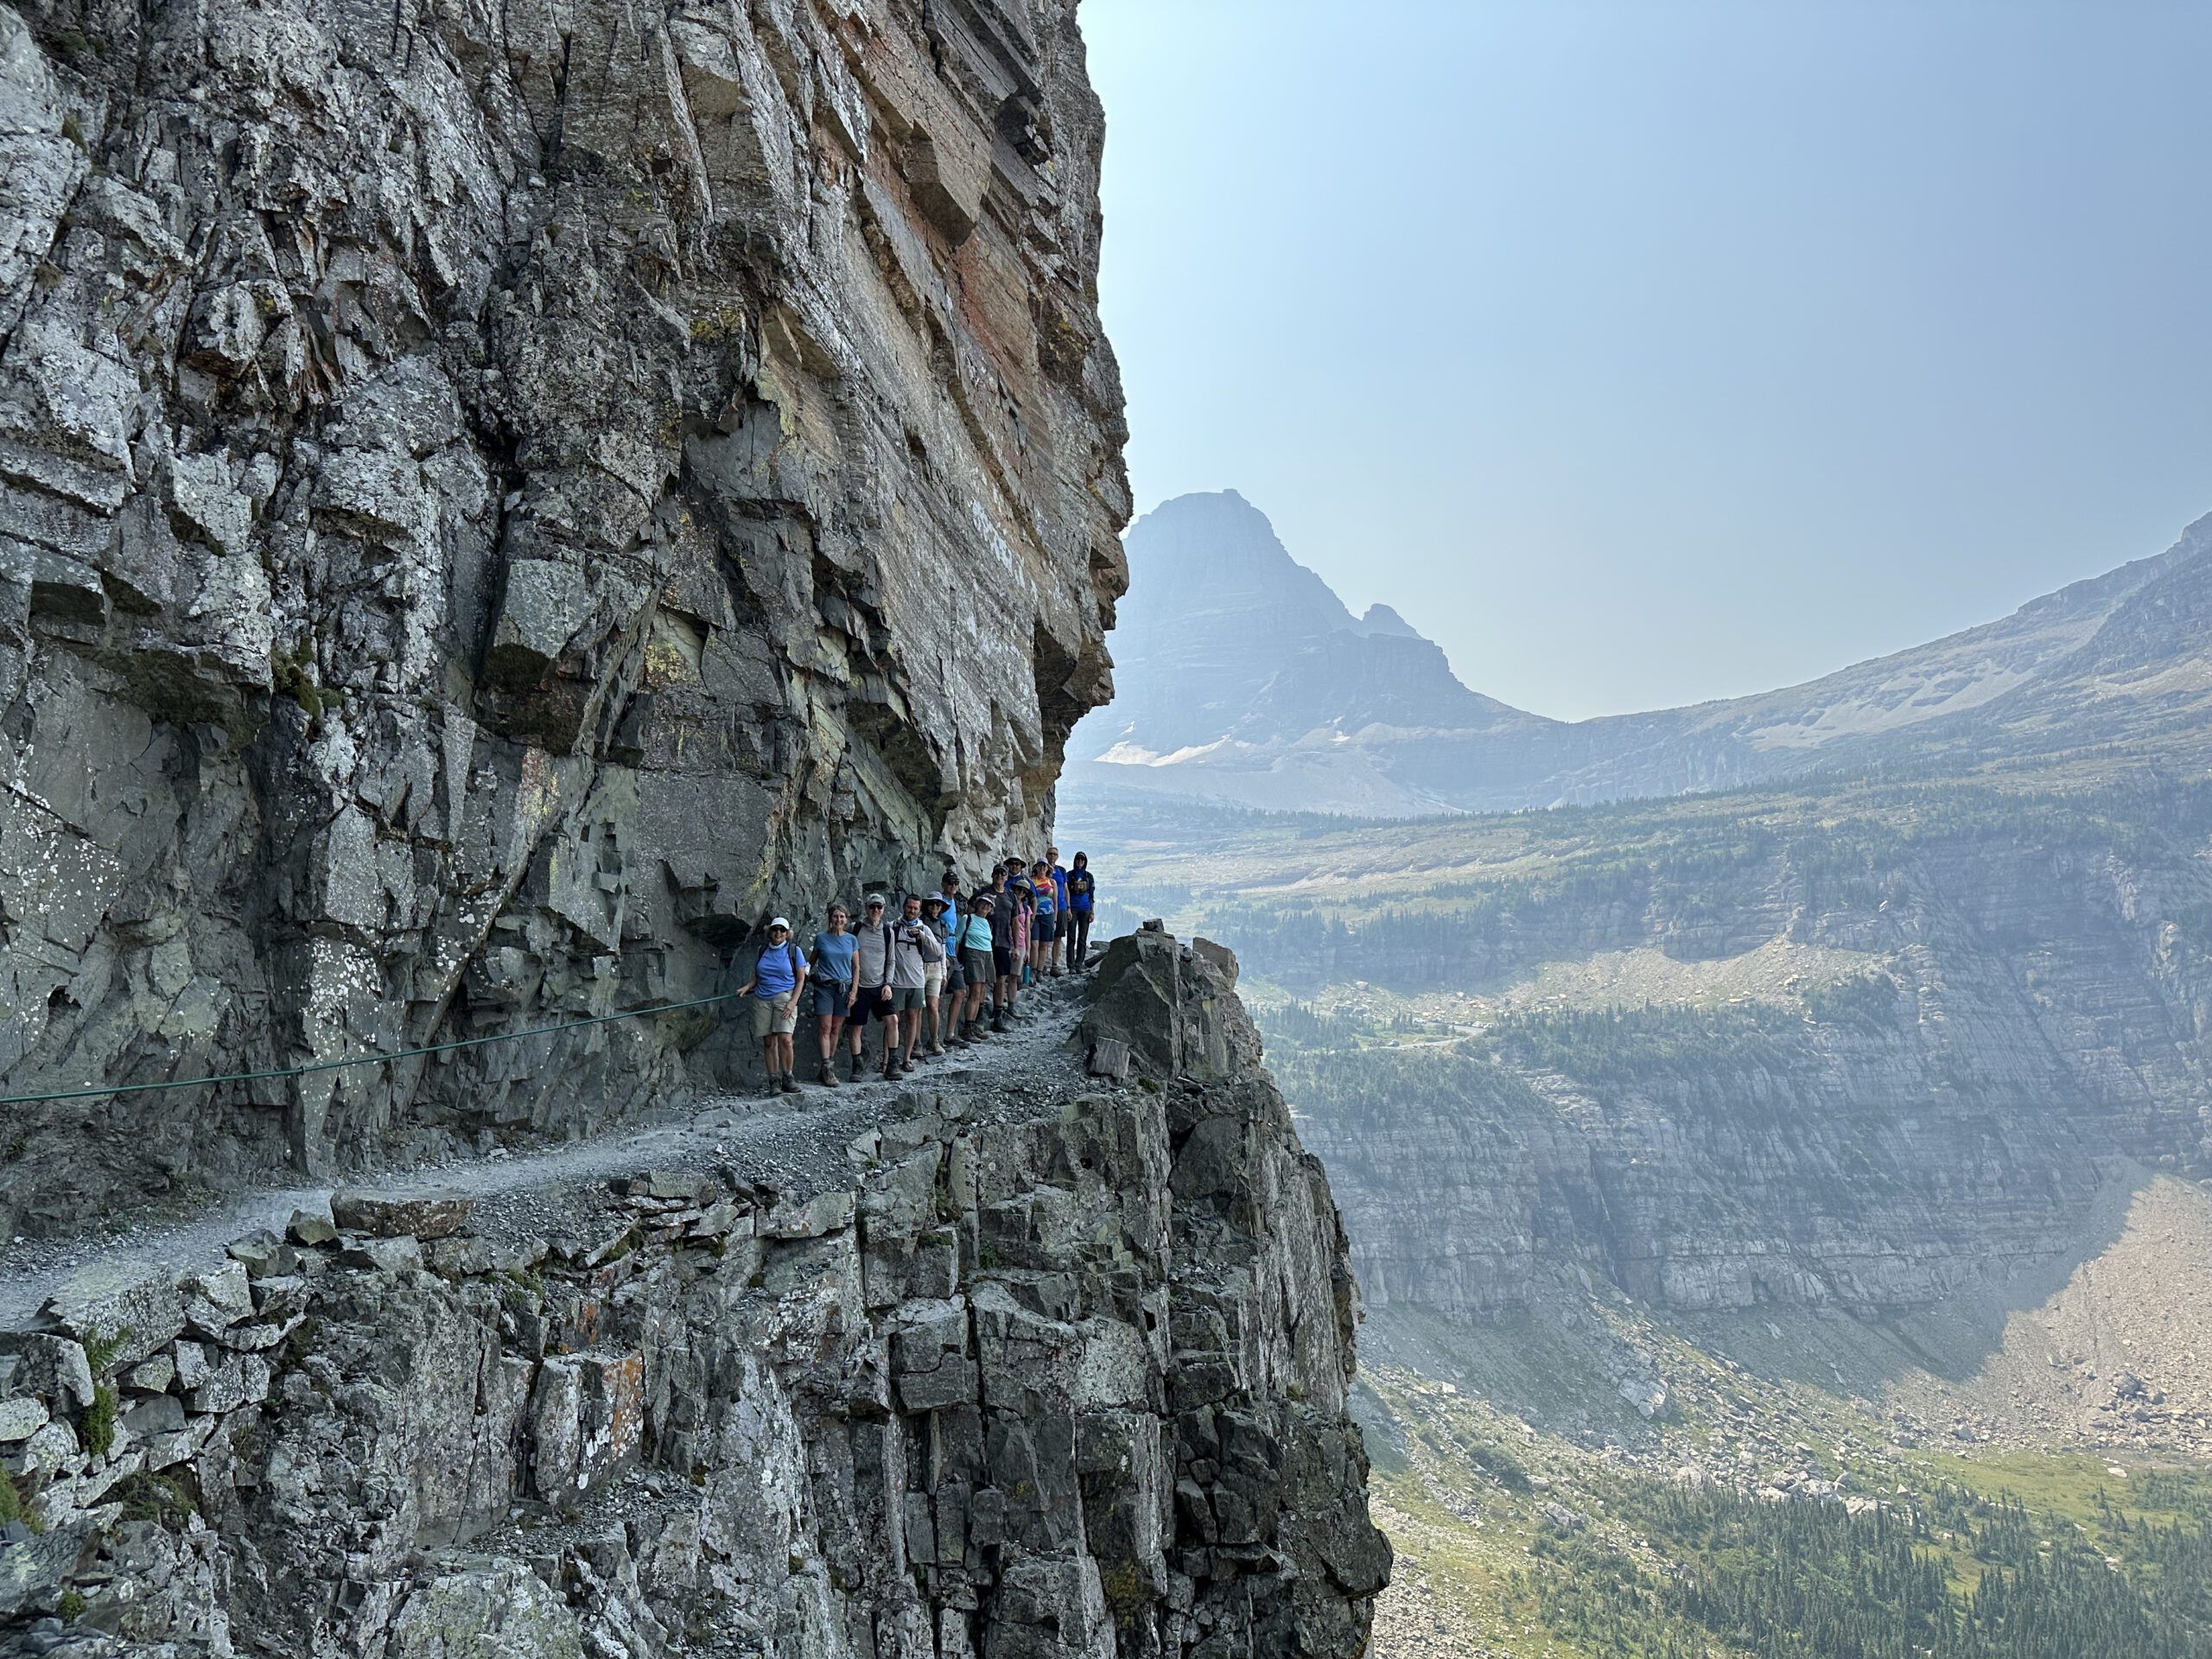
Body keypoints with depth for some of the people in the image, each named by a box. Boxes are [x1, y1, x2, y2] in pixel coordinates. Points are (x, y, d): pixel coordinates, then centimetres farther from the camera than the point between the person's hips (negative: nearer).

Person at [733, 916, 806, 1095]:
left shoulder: (794, 950, 5)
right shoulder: (762, 951, 15)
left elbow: (801, 979, 3)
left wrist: (793, 1002, -8)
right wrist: (747, 987, 1)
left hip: (784, 998, -3)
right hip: (762, 999, 3)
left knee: (785, 1039, -16)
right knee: (768, 1041, 0)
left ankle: (787, 1077, -3)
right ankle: (774, 1080, 3)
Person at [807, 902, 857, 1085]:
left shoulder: (851, 940, 7)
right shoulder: (821, 938, 4)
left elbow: (856, 968, 9)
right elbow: (811, 960, 15)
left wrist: (854, 991, 2)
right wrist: (805, 974, -2)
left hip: (844, 988, 2)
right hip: (824, 987, -2)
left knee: (836, 1029, 5)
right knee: (825, 1029, -8)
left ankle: (831, 1064, 12)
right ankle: (827, 1069, -11)